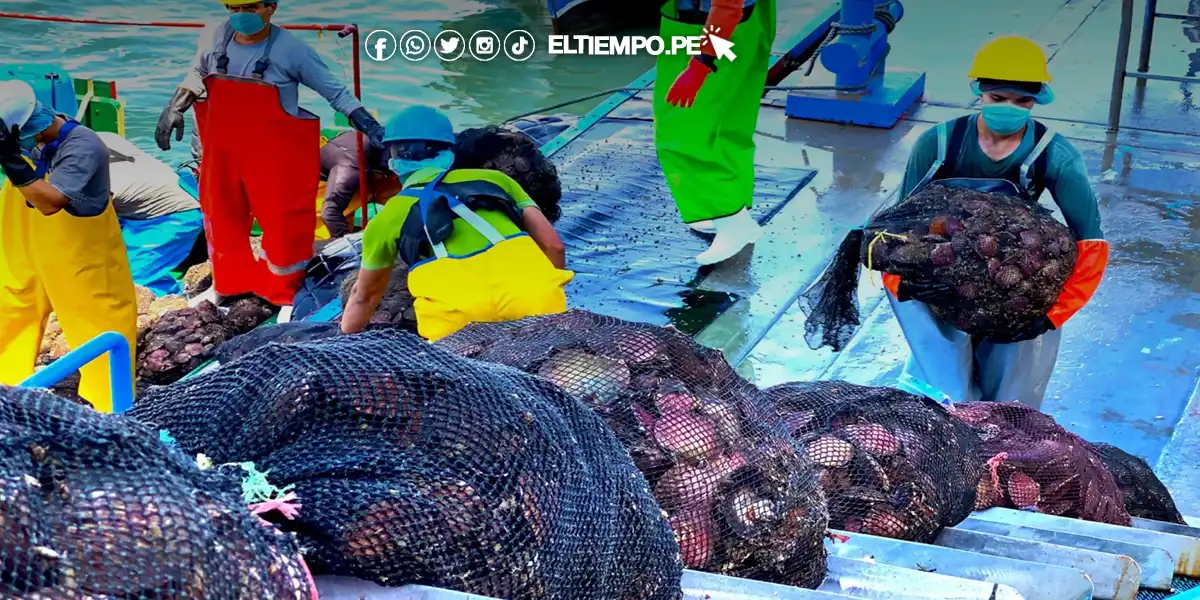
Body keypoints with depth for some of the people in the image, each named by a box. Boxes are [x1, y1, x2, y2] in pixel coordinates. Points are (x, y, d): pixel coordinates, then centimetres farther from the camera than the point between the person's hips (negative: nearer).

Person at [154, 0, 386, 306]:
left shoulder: (291, 49, -17)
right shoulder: (214, 38, -5)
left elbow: (334, 91, -10)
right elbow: (197, 74, 15)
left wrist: (365, 121, -18)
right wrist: (175, 107, 7)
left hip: (274, 155, -4)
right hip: (223, 150, 5)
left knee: (281, 221, 3)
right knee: (222, 215, 18)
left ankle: (283, 292, 26)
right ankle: (230, 283, 42)